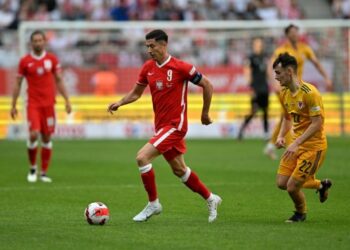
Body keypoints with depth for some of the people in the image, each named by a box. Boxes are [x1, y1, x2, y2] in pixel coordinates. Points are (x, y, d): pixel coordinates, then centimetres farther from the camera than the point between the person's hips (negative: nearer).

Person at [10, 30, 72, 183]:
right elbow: (18, 84, 6)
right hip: (33, 104, -2)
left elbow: (59, 81, 9)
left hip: (48, 104, 2)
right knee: (34, 135, -15)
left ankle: (44, 173, 10)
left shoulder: (52, 59, 4)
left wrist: (67, 100, 2)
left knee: (47, 138, 2)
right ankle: (33, 168, 6)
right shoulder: (25, 61, 1)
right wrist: (13, 105, 3)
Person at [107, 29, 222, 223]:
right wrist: (120, 103, -4)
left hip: (175, 125, -7)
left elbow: (207, 85, -7)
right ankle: (210, 199, 35)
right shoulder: (148, 67, 3)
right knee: (179, 170, 17)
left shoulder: (180, 67, -16)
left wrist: (205, 113, 0)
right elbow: (136, 92, 14)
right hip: (161, 125, 7)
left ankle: (153, 203, -5)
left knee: (142, 157, -19)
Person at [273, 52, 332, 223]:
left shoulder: (309, 93, -21)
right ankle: (321, 185, 27)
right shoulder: (284, 93, 5)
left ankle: (301, 213, 24)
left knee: (292, 187, -9)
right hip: (297, 144, 8)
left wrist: (297, 143, -26)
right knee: (282, 183, 4)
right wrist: (281, 136, 1)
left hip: (313, 146, -8)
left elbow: (317, 123, -22)